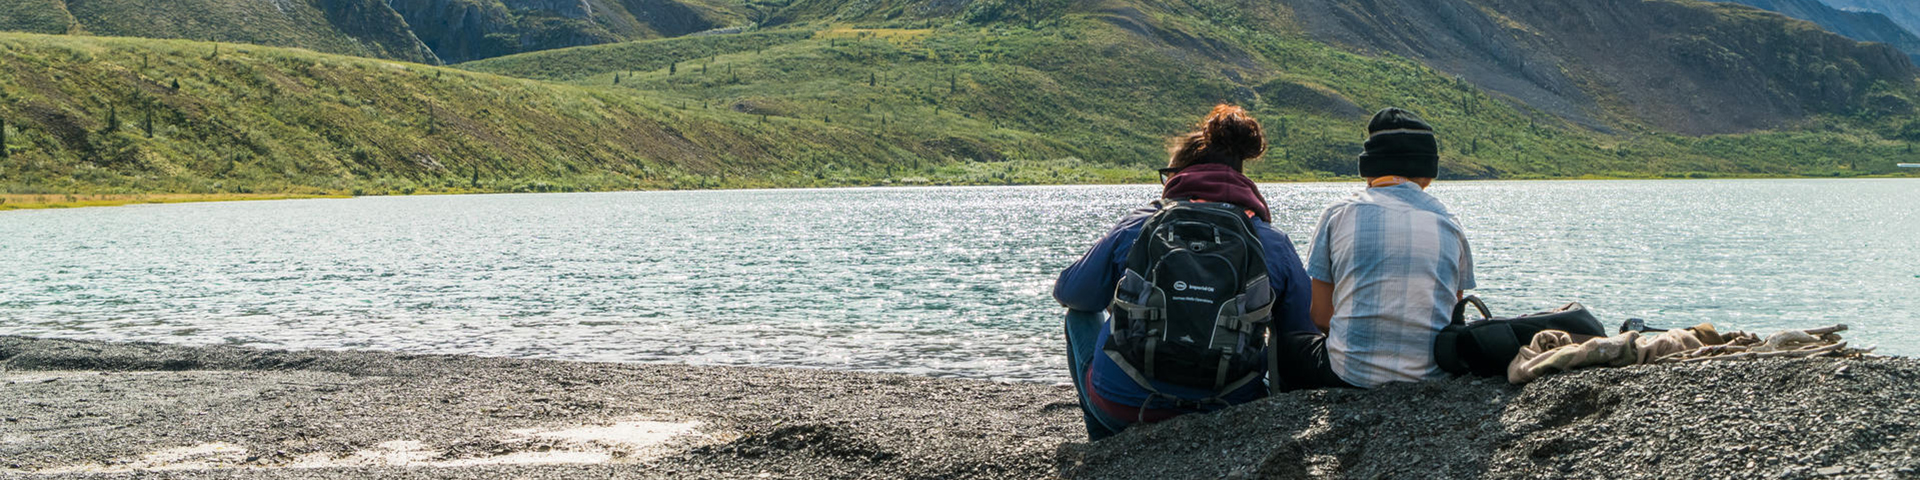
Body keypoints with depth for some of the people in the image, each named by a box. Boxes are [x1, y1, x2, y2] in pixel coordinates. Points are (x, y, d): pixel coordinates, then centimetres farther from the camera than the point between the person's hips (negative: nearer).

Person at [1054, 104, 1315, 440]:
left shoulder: (1136, 227, -2)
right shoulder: (1274, 243, 0)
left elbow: (1068, 293, 13)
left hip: (1122, 407, 0)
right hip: (1228, 411, 1)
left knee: (1080, 314, 32)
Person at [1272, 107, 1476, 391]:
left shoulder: (1339, 216, 1)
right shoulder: (1449, 226, 7)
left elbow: (1321, 317, 4)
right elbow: (1451, 319, 12)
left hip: (1351, 376, -2)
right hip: (1432, 376, 2)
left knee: (1283, 345, 27)